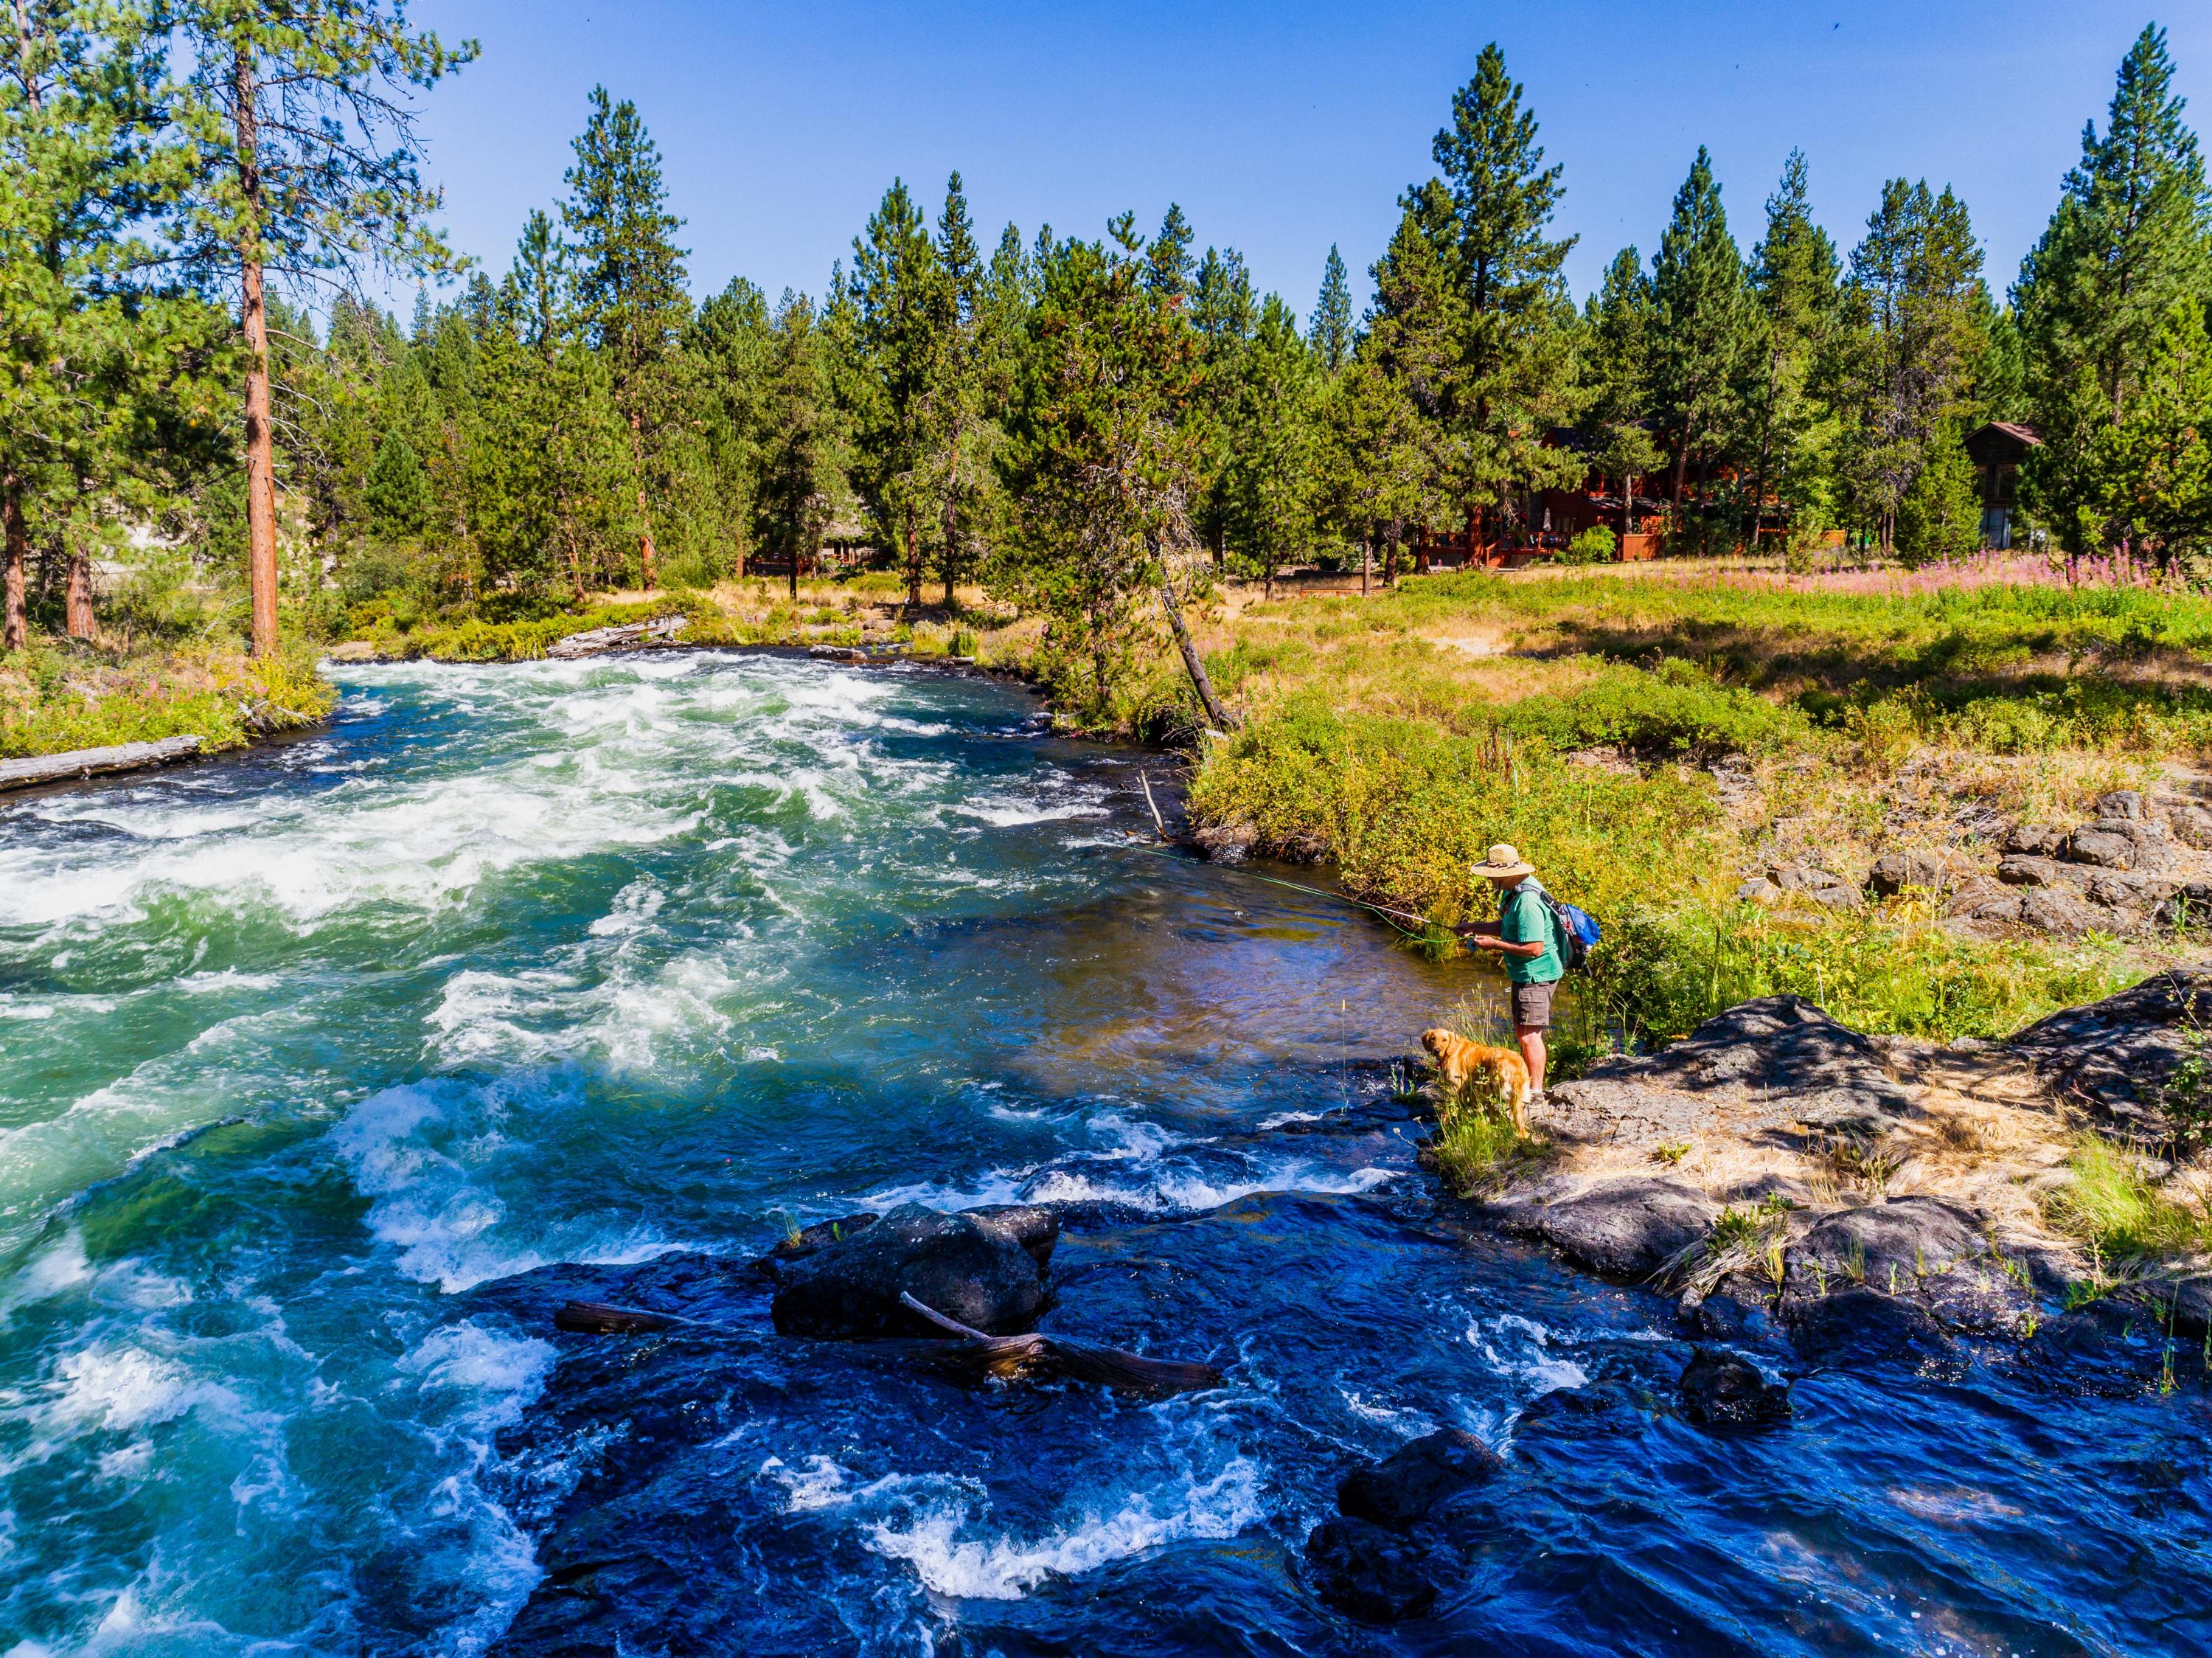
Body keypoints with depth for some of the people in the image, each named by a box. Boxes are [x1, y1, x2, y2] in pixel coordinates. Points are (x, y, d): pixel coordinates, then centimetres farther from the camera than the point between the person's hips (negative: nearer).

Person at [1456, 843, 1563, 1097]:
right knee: (1522, 1031, 20)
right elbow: (1507, 926, 20)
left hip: (1536, 976, -11)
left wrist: (1495, 945, -20)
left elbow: (1534, 948, -28)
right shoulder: (1513, 891, 6)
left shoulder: (1527, 901, -27)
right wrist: (1476, 928, 6)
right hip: (1524, 974, 11)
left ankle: (1535, 1092, 2)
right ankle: (1525, 1083, 33)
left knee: (1529, 1034, -7)